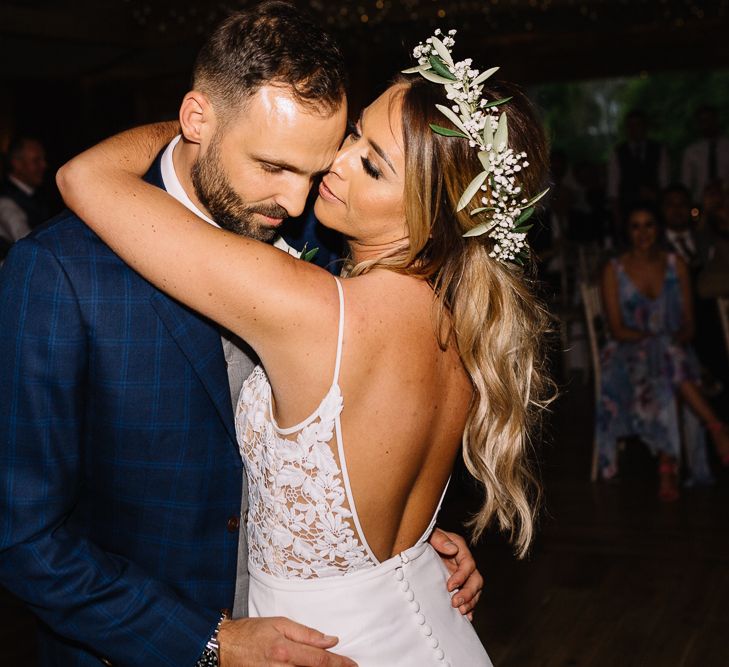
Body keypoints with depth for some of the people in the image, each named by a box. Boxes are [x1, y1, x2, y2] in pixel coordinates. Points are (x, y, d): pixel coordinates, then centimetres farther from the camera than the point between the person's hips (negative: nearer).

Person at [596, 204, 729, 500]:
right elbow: (617, 329, -3)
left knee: (673, 360, -38)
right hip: (628, 351, -2)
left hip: (673, 349, 2)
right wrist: (658, 340, -16)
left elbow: (688, 323, 9)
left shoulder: (676, 265, 12)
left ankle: (667, 465, -42)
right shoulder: (614, 271, 4)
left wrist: (678, 341, -15)